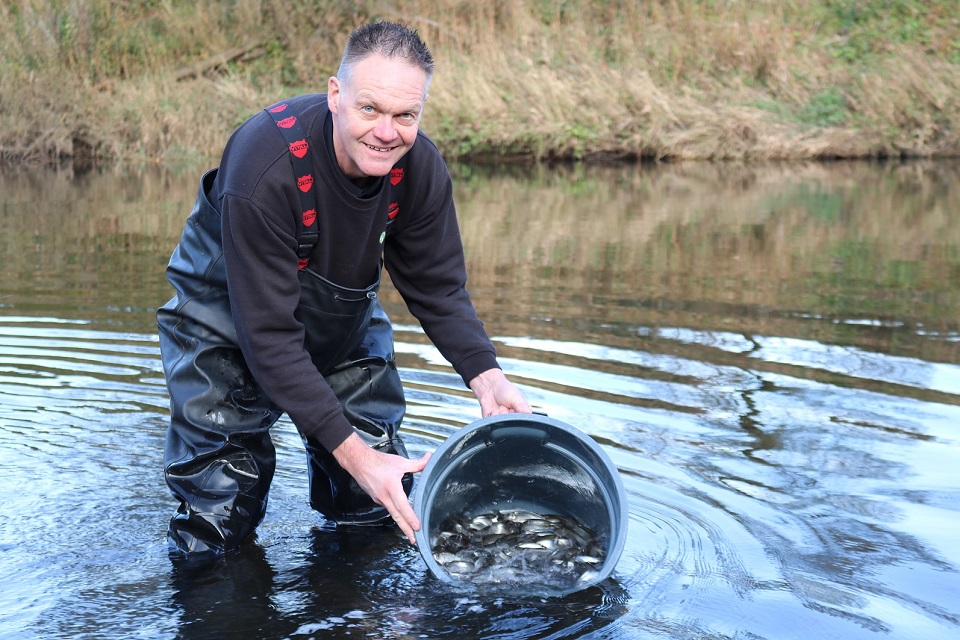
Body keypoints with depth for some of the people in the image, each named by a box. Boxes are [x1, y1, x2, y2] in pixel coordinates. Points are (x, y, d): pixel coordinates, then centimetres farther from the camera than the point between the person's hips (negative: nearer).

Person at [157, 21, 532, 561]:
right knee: (216, 535, -8)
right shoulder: (263, 169, -37)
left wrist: (485, 373, -28)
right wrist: (353, 453, -38)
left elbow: (438, 287, -8)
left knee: (382, 510, 6)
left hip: (343, 317, 5)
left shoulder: (421, 166, -20)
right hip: (230, 321, -4)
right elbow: (268, 335, -35)